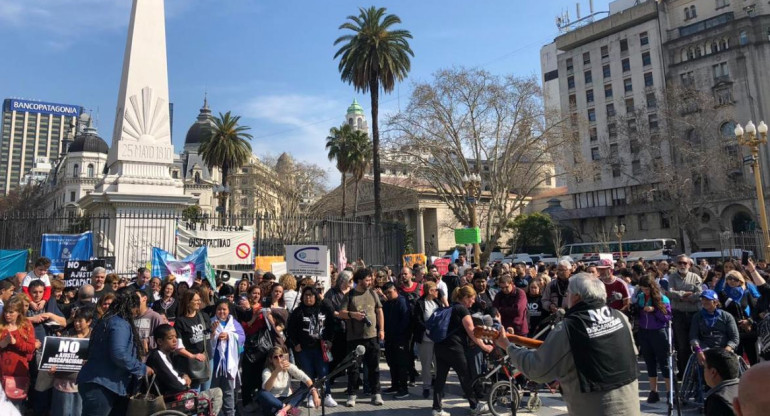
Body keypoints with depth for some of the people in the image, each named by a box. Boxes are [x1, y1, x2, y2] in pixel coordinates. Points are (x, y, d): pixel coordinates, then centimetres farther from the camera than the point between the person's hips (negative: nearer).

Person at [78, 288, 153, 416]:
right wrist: (143, 368, -15)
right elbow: (119, 355, -27)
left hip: (99, 383, 11)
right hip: (100, 386, -11)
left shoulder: (109, 321, 19)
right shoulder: (120, 324, -16)